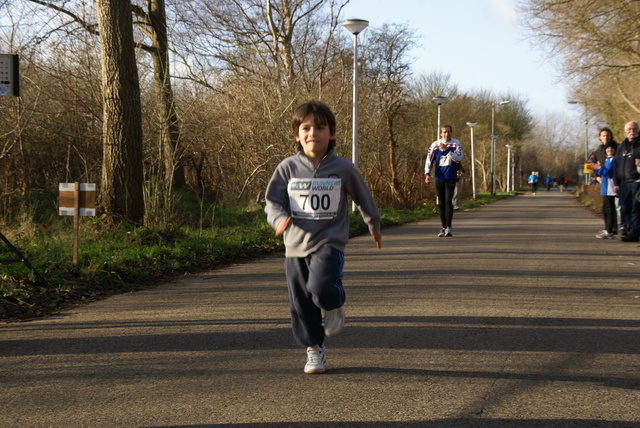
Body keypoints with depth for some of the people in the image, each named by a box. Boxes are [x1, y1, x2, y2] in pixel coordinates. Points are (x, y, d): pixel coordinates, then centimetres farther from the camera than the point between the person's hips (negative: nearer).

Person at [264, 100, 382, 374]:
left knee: (321, 286, -28)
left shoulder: (343, 168, -2)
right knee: (301, 304, 6)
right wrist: (279, 218, -18)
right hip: (296, 247, 3)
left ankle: (334, 306, 7)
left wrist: (374, 226, 27)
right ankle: (314, 349, 26)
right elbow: (272, 200, 4)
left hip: (330, 242, -2)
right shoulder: (288, 168, 0)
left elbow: (363, 197, 13)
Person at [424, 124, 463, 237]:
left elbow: (459, 158, -13)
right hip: (439, 177, 2)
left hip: (451, 177, -2)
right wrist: (427, 174, -8)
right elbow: (429, 160, 4)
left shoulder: (456, 143, -1)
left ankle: (448, 227, -12)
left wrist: (446, 150, -22)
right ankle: (443, 227, 13)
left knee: (448, 201, -11)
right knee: (441, 203, 6)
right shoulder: (435, 145, 3)